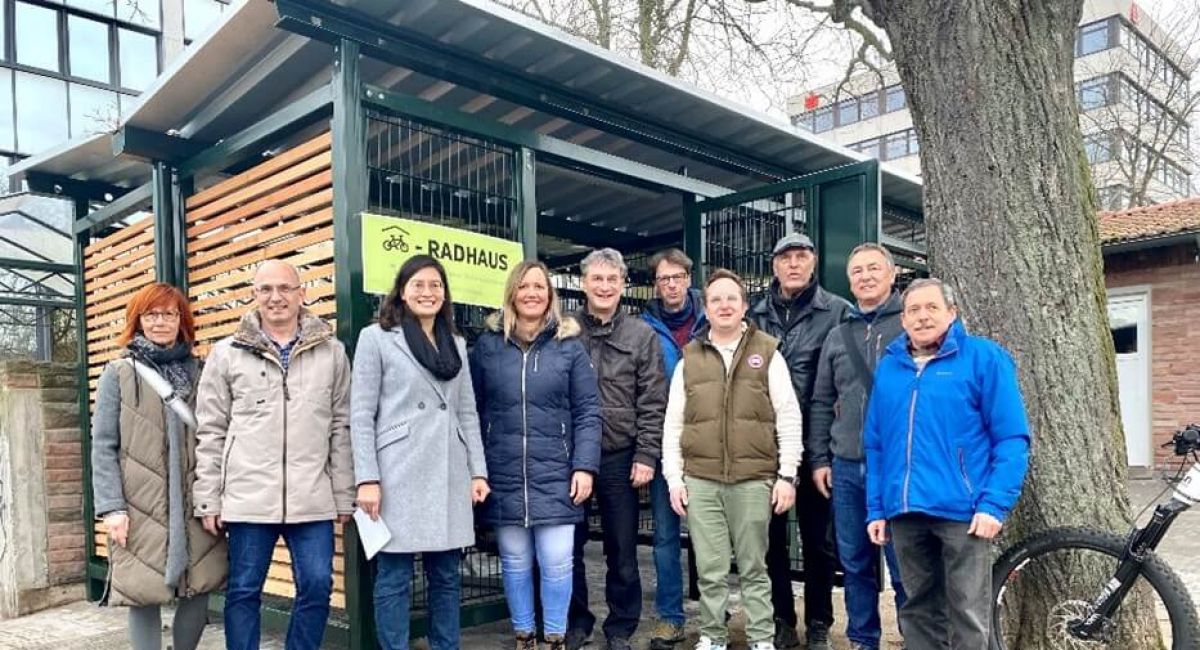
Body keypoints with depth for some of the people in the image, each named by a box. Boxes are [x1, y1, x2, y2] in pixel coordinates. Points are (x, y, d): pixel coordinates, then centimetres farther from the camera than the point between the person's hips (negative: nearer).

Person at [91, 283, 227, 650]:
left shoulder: (197, 372, 10)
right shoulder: (118, 374, 2)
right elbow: (103, 446, -2)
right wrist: (111, 507, -10)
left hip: (194, 505, 3)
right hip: (141, 508, -2)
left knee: (200, 592, 6)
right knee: (145, 597, 2)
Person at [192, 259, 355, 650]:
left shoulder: (332, 352, 5)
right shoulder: (226, 355, 4)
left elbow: (341, 428, 6)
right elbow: (210, 432, 5)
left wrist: (344, 496, 5)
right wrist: (208, 500, 2)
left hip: (313, 499, 1)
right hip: (248, 497, 0)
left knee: (316, 589, 5)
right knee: (243, 592, 10)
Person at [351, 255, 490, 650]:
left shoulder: (456, 344, 15)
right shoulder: (376, 338, 0)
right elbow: (360, 415, -4)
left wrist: (478, 471, 7)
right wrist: (367, 479, -11)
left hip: (449, 476, 5)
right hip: (399, 476, -4)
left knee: (447, 576, 12)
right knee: (394, 578, 3)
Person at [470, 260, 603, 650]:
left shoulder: (569, 345, 1)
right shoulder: (487, 344, 4)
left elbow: (588, 411, -1)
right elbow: (472, 410, 5)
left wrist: (585, 466, -8)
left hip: (555, 475, -1)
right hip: (504, 476, 1)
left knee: (556, 561, 1)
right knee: (515, 562, 11)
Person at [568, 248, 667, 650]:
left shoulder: (642, 336, 2)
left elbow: (652, 404, -1)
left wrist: (646, 456, -7)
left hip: (620, 456, 0)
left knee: (622, 550, 10)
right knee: (569, 546, 11)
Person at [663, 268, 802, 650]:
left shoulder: (767, 353, 3)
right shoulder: (689, 359, 9)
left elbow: (789, 418, 0)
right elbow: (673, 425, 9)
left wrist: (787, 475, -4)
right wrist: (674, 478, 4)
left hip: (754, 479, -1)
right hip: (700, 480, 2)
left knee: (753, 567, 9)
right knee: (710, 570, 8)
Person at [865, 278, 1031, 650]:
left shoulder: (984, 358, -1)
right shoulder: (888, 367, 13)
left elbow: (1012, 438, -6)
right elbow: (875, 445, 13)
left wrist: (994, 505, -14)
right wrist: (876, 508, 8)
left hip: (963, 511, -4)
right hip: (905, 513, 4)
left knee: (968, 617, 2)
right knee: (919, 612, 14)